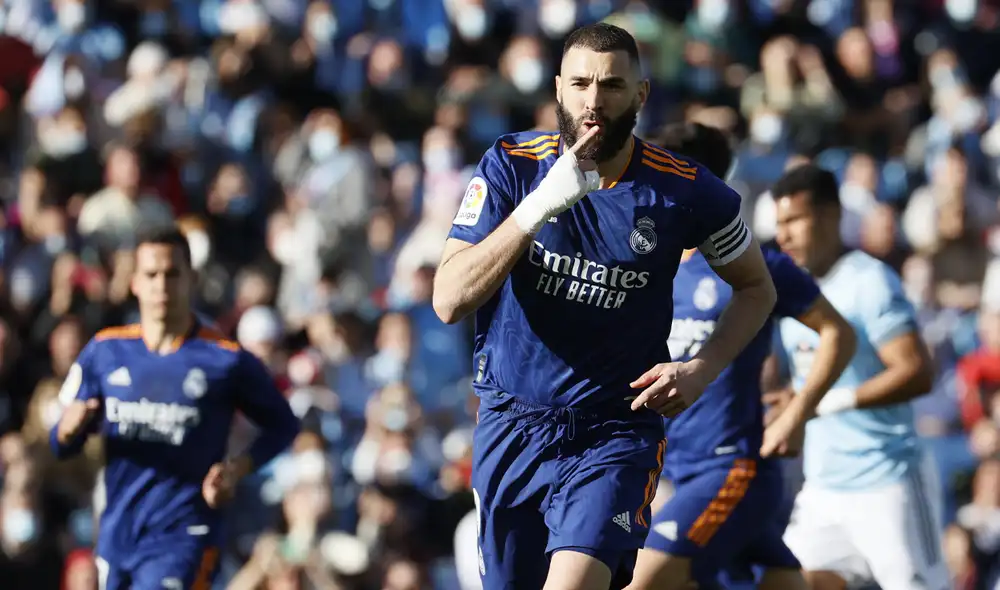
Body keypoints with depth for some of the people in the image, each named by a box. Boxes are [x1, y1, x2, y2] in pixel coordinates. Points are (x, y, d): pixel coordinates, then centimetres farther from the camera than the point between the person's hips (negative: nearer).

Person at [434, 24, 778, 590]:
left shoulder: (685, 191, -7)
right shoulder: (511, 166, -7)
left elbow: (756, 288, 11)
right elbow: (449, 300, -17)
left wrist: (702, 369, -7)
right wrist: (538, 208, -27)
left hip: (616, 433, -2)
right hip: (512, 425, 2)